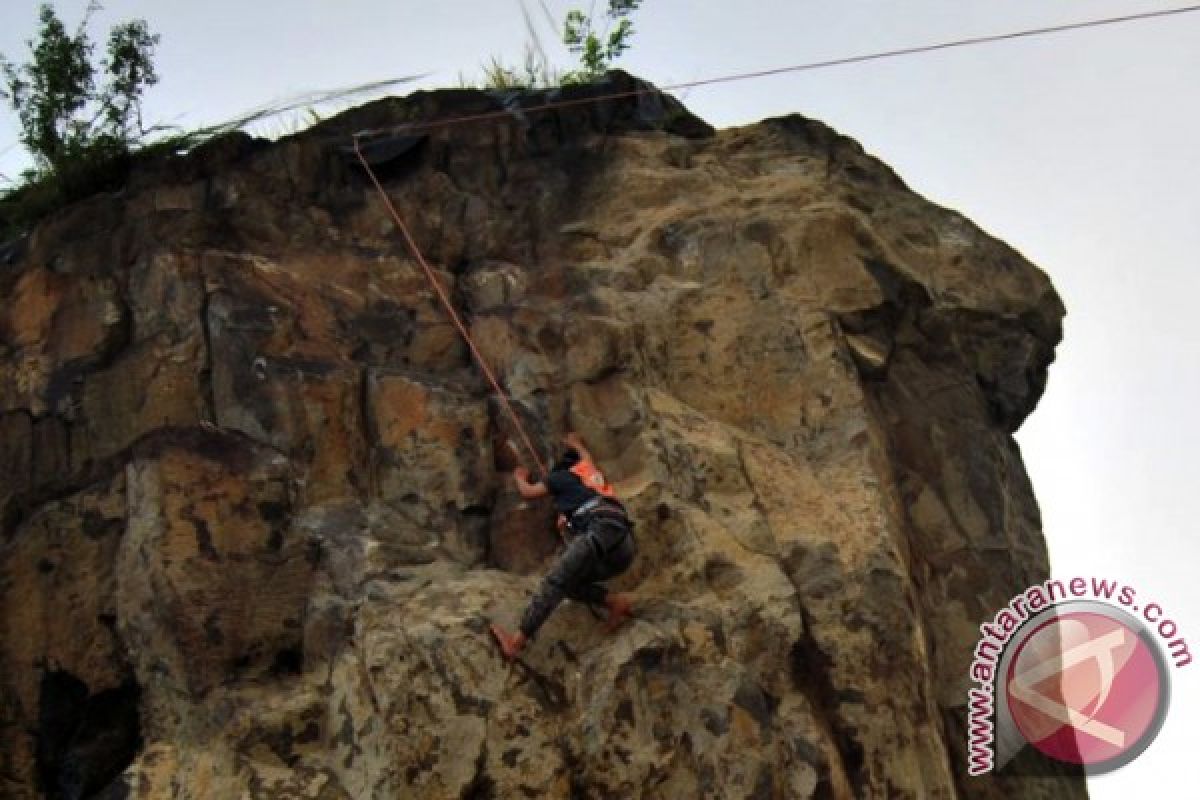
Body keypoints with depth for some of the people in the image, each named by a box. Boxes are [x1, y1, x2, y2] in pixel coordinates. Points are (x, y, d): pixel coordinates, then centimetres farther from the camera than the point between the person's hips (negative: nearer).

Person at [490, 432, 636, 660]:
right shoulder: (593, 473, 36)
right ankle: (615, 600, -6)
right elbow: (585, 456, 60)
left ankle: (517, 641, -27)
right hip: (625, 547, 8)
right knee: (568, 583, 15)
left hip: (603, 531, -8)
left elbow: (528, 492, 27)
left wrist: (520, 477, 48)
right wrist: (574, 443, 79)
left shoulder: (562, 476, 19)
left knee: (554, 581, -15)